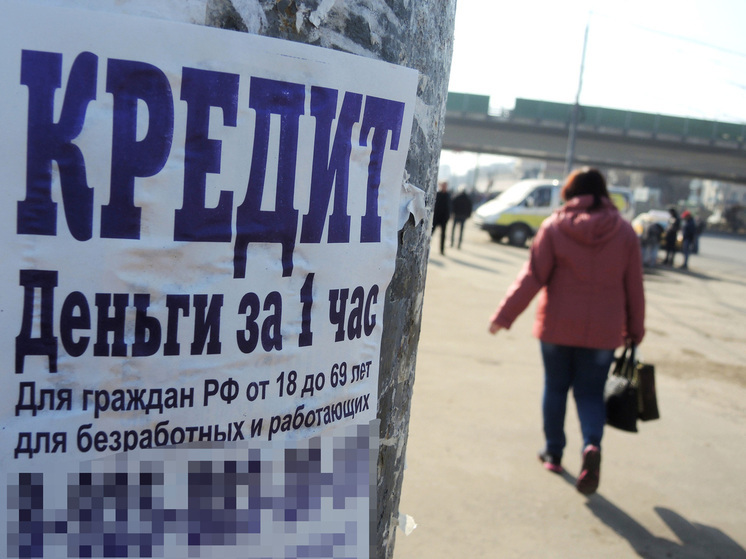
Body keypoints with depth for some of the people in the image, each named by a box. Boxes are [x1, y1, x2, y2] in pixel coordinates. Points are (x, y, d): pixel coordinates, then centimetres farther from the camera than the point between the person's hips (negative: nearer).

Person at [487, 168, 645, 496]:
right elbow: (634, 287, 3)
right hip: (603, 331, 1)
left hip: (557, 326, -1)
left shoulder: (554, 226, -6)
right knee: (590, 393, 10)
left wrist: (504, 315, -6)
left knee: (555, 387, 15)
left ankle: (554, 453, 24)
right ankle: (592, 445, -14)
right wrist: (635, 330, 13)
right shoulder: (624, 231, 1)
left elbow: (532, 276, -10)